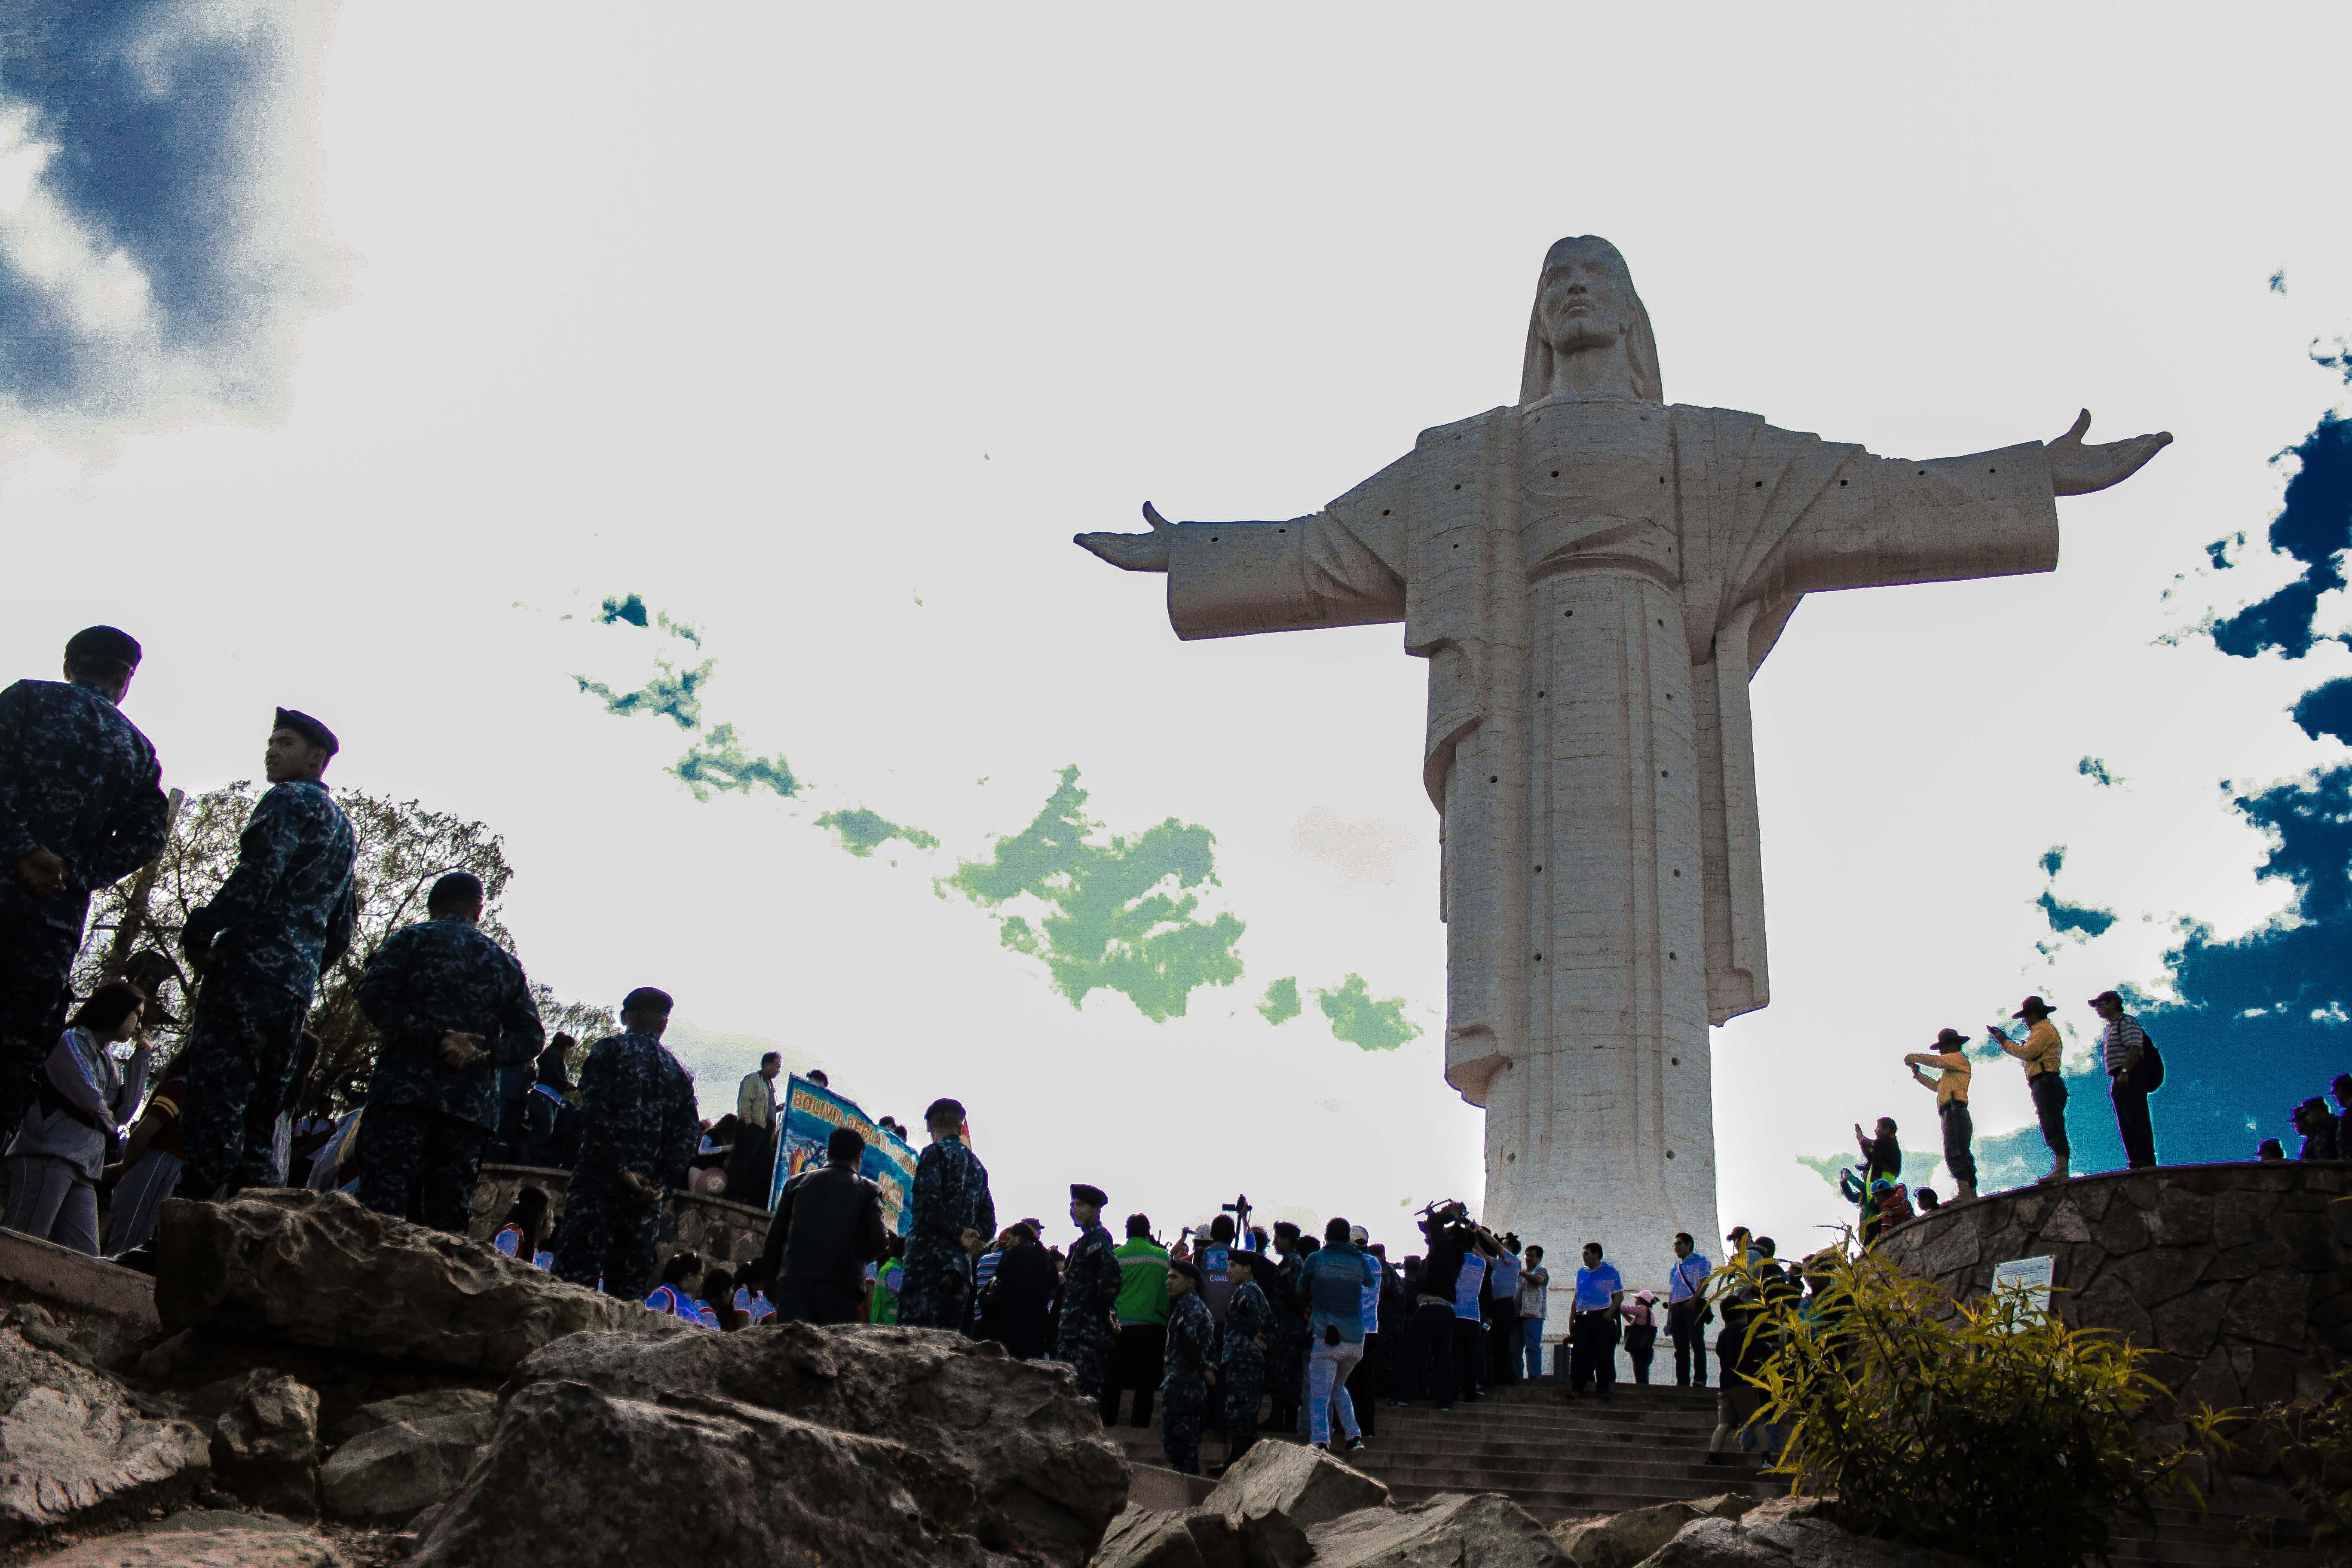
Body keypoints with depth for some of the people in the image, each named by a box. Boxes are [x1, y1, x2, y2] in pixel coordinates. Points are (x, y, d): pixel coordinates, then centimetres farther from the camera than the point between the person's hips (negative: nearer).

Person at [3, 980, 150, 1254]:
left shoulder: (108, 1060, 24)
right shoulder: (71, 1040, -1)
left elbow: (124, 1113, 13)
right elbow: (90, 1100, -13)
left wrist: (141, 1060, 14)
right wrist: (108, 1118, 9)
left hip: (83, 1170, 9)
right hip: (48, 1159, -9)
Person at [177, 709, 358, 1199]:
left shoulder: (289, 799, 0)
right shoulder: (344, 828, 26)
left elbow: (257, 877, -17)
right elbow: (343, 929, 25)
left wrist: (198, 933, -12)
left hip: (250, 966, -9)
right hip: (297, 988, 9)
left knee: (214, 1107, -13)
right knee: (260, 1119, 9)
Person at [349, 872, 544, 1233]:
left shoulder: (413, 939, 10)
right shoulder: (506, 963, 21)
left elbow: (374, 996, -7)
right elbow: (530, 1038, 13)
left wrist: (434, 1037, -10)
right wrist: (483, 1053, 0)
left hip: (407, 1089, -3)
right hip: (474, 1104, 4)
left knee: (382, 1203, -12)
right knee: (449, 1216, 2)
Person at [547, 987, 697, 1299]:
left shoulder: (609, 1049, 3)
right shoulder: (681, 1074, 17)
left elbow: (596, 1114, -9)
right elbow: (685, 1136, 8)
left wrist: (621, 1169, -12)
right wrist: (662, 1184, 1)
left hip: (601, 1180, -4)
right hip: (649, 1195, 4)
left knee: (576, 1274, -10)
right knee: (628, 1287, 6)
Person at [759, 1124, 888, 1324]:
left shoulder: (797, 1182, 15)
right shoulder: (868, 1190, 9)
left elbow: (775, 1235, 12)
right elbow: (879, 1242, -1)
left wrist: (770, 1281, 18)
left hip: (793, 1280, 2)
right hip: (842, 1285, -1)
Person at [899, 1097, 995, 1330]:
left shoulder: (935, 1153, 0)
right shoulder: (977, 1165, 22)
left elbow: (929, 1205, -15)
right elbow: (989, 1224, 21)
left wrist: (958, 1233, -5)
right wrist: (971, 1236, 4)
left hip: (930, 1259, -7)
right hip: (962, 1265, 7)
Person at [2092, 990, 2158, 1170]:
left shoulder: (2126, 1022, -6)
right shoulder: (2112, 1027, 24)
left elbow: (2134, 1048, -19)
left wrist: (2125, 1072, -26)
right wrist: (2116, 1081, 18)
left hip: (2130, 1077, -10)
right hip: (2120, 1079, 10)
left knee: (2137, 1120, -12)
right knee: (2125, 1123, 8)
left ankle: (2147, 1160, -13)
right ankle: (2135, 1162, 9)